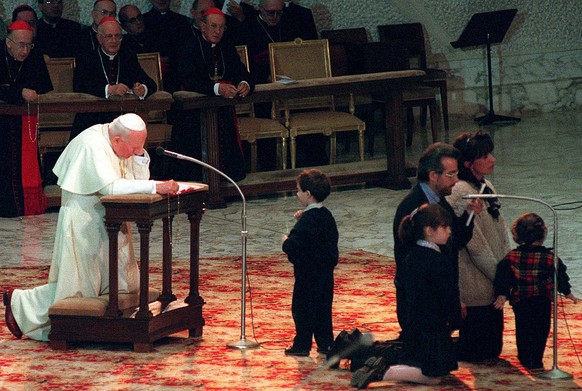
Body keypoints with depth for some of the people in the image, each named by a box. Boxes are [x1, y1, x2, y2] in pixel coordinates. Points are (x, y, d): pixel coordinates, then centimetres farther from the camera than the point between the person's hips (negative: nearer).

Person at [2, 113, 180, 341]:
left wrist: (141, 155, -10)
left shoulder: (123, 145, 4)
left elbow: (140, 180, 6)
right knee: (77, 288, -4)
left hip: (106, 222, 9)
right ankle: (19, 304, 11)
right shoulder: (92, 145, -24)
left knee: (123, 287, 10)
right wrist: (156, 187, -37)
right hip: (83, 222, -9)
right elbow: (110, 187, -34)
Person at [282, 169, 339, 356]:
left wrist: (286, 242, -5)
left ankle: (302, 345, 6)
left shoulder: (308, 220, -21)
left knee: (302, 307, 1)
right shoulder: (327, 216, 6)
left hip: (308, 271, -8)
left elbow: (296, 245, -27)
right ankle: (325, 343, 18)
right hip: (326, 269, 9)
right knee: (323, 306, 14)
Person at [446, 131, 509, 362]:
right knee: (477, 352, -3)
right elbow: (476, 245, -19)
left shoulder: (486, 187, 10)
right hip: (475, 285, -9)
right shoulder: (462, 194, -19)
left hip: (491, 282, 9)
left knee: (492, 348, 15)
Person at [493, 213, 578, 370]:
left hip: (520, 301, 1)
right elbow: (560, 276, 2)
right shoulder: (549, 258, -8)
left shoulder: (511, 257, -5)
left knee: (523, 329, 13)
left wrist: (502, 294, 0)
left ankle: (525, 358, 16)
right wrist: (567, 292, 15)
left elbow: (503, 277, -5)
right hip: (543, 301, -1)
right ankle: (536, 360, 4)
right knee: (541, 330, 7)